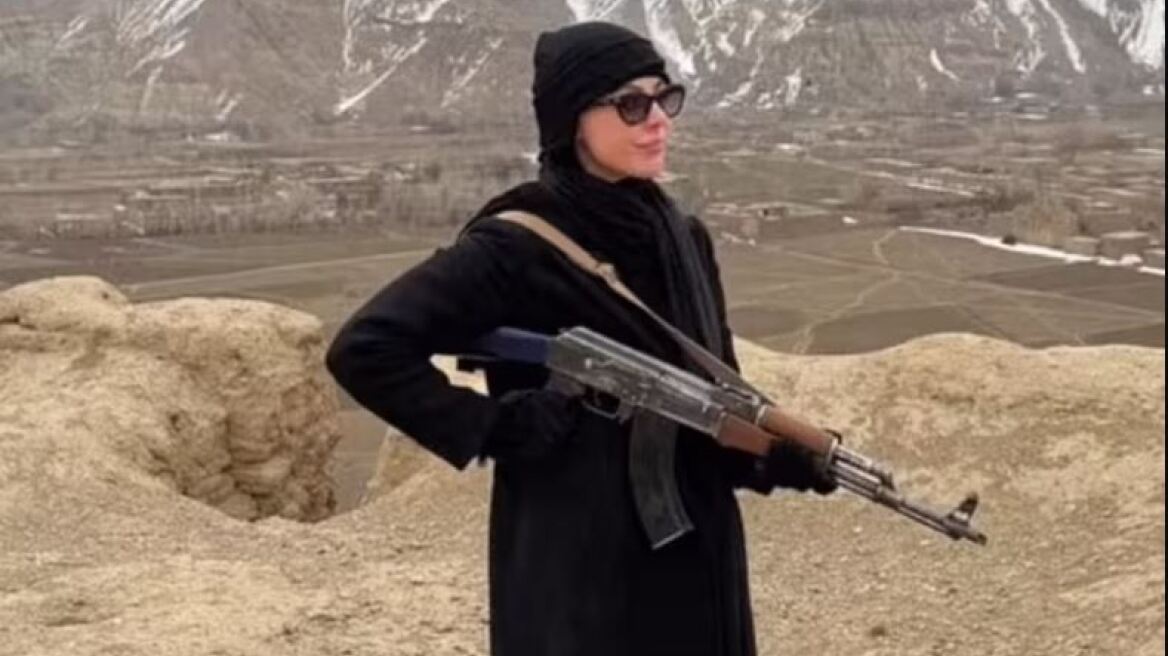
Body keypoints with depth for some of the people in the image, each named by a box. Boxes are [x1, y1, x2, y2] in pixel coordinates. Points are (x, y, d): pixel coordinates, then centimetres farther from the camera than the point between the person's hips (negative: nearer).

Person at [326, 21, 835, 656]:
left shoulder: (684, 240, 7)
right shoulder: (517, 248, -13)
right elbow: (364, 349, -14)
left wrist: (780, 453, -7)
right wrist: (493, 425, -18)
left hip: (696, 562, 7)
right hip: (577, 573, -6)